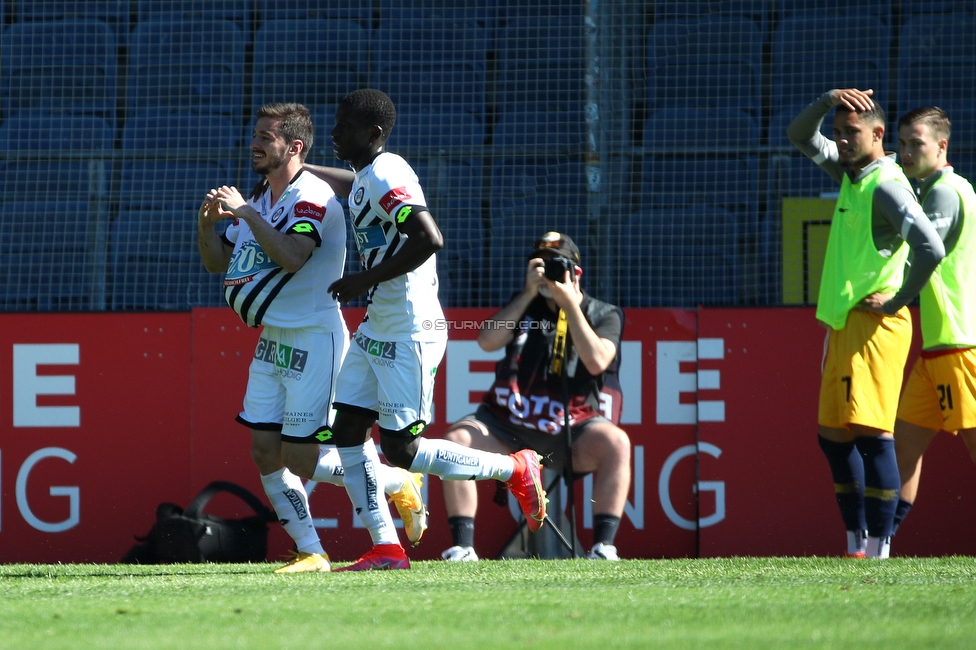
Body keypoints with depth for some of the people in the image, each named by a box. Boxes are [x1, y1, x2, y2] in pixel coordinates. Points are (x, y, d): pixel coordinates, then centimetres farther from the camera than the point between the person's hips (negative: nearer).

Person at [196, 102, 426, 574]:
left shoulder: (313, 198, -15)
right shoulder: (257, 200, 13)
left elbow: (291, 256, -30)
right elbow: (217, 263, 18)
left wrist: (246, 212, -24)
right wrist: (207, 223, -1)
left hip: (313, 342, -9)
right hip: (271, 342, 9)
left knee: (301, 460, -8)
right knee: (265, 453, 1)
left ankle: (399, 484, 13)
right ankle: (310, 553, 9)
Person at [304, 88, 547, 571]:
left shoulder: (386, 177, -18)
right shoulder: (365, 176, 12)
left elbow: (429, 239, -32)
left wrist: (367, 280, -23)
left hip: (410, 332, -10)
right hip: (377, 328, 10)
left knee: (402, 450, -7)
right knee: (347, 432, 4)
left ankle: (515, 469, 9)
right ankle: (386, 549, 6)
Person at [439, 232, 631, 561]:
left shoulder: (603, 315, 3)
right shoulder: (525, 305, 12)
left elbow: (597, 361, -17)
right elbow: (487, 341, -5)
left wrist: (570, 304, -16)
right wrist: (528, 294, -9)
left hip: (571, 426, -2)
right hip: (507, 422, 2)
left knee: (616, 443, -32)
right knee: (456, 440, -24)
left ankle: (603, 546, -33)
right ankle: (463, 547, -24)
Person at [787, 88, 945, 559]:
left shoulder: (886, 185, -13)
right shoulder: (850, 174, 15)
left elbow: (930, 247, -24)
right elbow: (800, 136, 25)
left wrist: (898, 300, -14)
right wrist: (828, 101, 6)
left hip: (874, 325, -10)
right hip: (842, 325, 10)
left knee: (871, 432, -14)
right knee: (833, 435, 11)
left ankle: (879, 550, -17)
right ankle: (856, 545, 16)